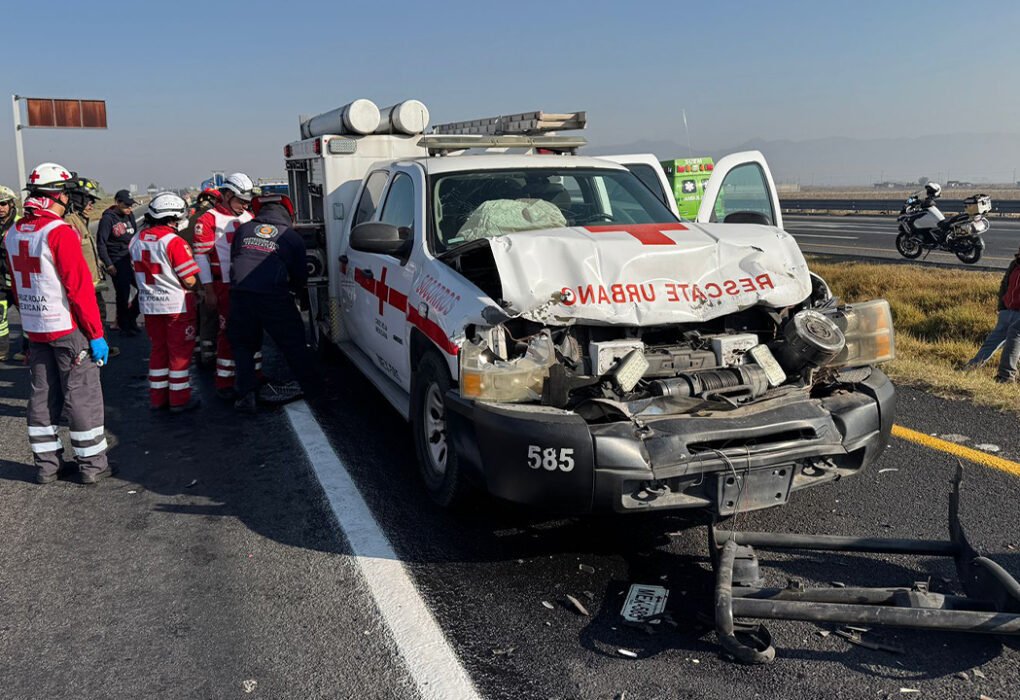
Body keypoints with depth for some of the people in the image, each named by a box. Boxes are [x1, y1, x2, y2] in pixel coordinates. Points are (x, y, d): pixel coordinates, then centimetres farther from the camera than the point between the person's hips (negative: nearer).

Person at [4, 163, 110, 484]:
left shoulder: (14, 234, 7)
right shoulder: (60, 232, -17)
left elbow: (17, 285, 13)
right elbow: (80, 288, -19)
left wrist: (30, 320, 20)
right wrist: (96, 334, -15)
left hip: (35, 329, 7)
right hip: (68, 328, -7)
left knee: (43, 395, 14)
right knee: (82, 395, 2)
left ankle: (46, 464, 22)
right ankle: (92, 464, 9)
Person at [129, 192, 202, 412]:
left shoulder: (137, 240, 4)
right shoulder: (174, 242, -19)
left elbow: (138, 273, 12)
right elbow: (190, 280, -18)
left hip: (149, 305, 7)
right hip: (177, 305, -6)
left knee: (158, 349, 18)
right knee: (180, 352, 5)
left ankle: (157, 397, 24)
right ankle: (179, 399, 11)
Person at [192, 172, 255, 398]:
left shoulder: (248, 218, 14)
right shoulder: (208, 220, -5)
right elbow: (201, 256, -8)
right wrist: (209, 291, -12)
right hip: (226, 287, -6)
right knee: (229, 332, -4)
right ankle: (224, 383, 4)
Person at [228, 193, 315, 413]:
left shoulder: (244, 229, 17)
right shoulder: (292, 237, 9)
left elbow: (233, 259, 25)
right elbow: (300, 275, 14)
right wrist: (293, 290, 34)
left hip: (240, 294, 3)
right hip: (274, 296, -2)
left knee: (243, 345, 18)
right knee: (293, 344, 13)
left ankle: (246, 394, 12)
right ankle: (310, 387, 21)